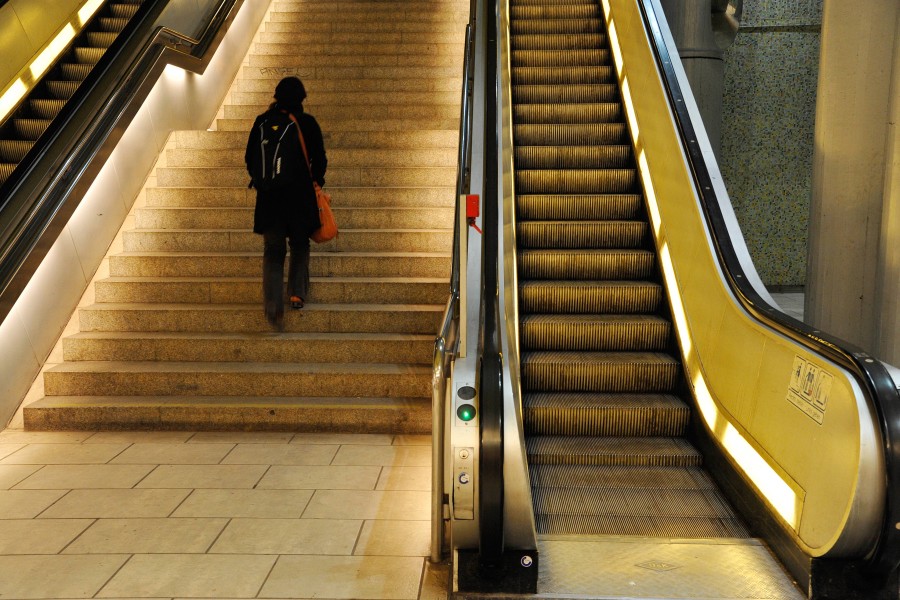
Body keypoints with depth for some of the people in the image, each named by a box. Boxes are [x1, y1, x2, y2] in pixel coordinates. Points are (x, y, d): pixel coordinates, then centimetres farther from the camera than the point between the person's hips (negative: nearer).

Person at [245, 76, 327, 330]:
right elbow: (319, 159, -1)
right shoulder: (306, 123, -5)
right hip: (299, 194, -2)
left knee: (273, 250, 6)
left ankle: (273, 306, -5)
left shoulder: (262, 121, 3)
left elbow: (250, 158, 9)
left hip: (268, 195, 2)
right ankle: (297, 293, 13)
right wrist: (317, 180, 17)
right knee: (300, 244, 18)